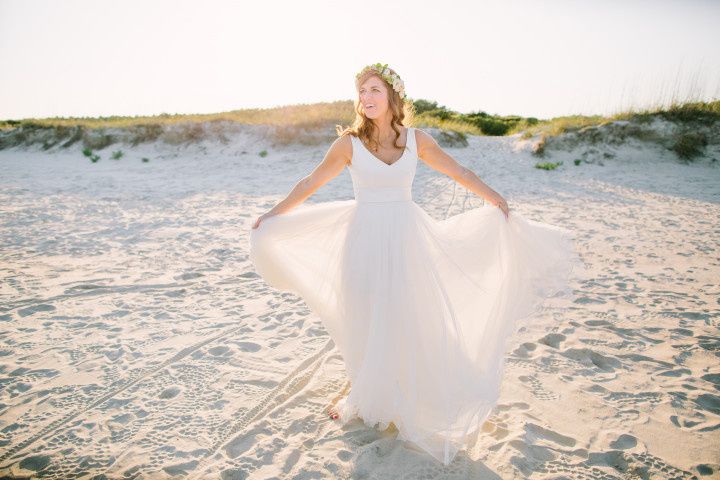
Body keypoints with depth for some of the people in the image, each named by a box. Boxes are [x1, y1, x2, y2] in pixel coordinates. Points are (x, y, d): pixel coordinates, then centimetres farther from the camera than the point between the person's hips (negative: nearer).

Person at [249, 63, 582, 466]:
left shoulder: (416, 139, -2)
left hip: (407, 239, 1)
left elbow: (461, 173, 5)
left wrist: (500, 203, 6)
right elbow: (311, 183, 3)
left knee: (412, 319, 7)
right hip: (365, 239, -1)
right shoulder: (349, 141, -5)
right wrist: (274, 214, 6)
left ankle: (416, 400, 30)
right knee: (367, 321, 8)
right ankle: (370, 398, 31)